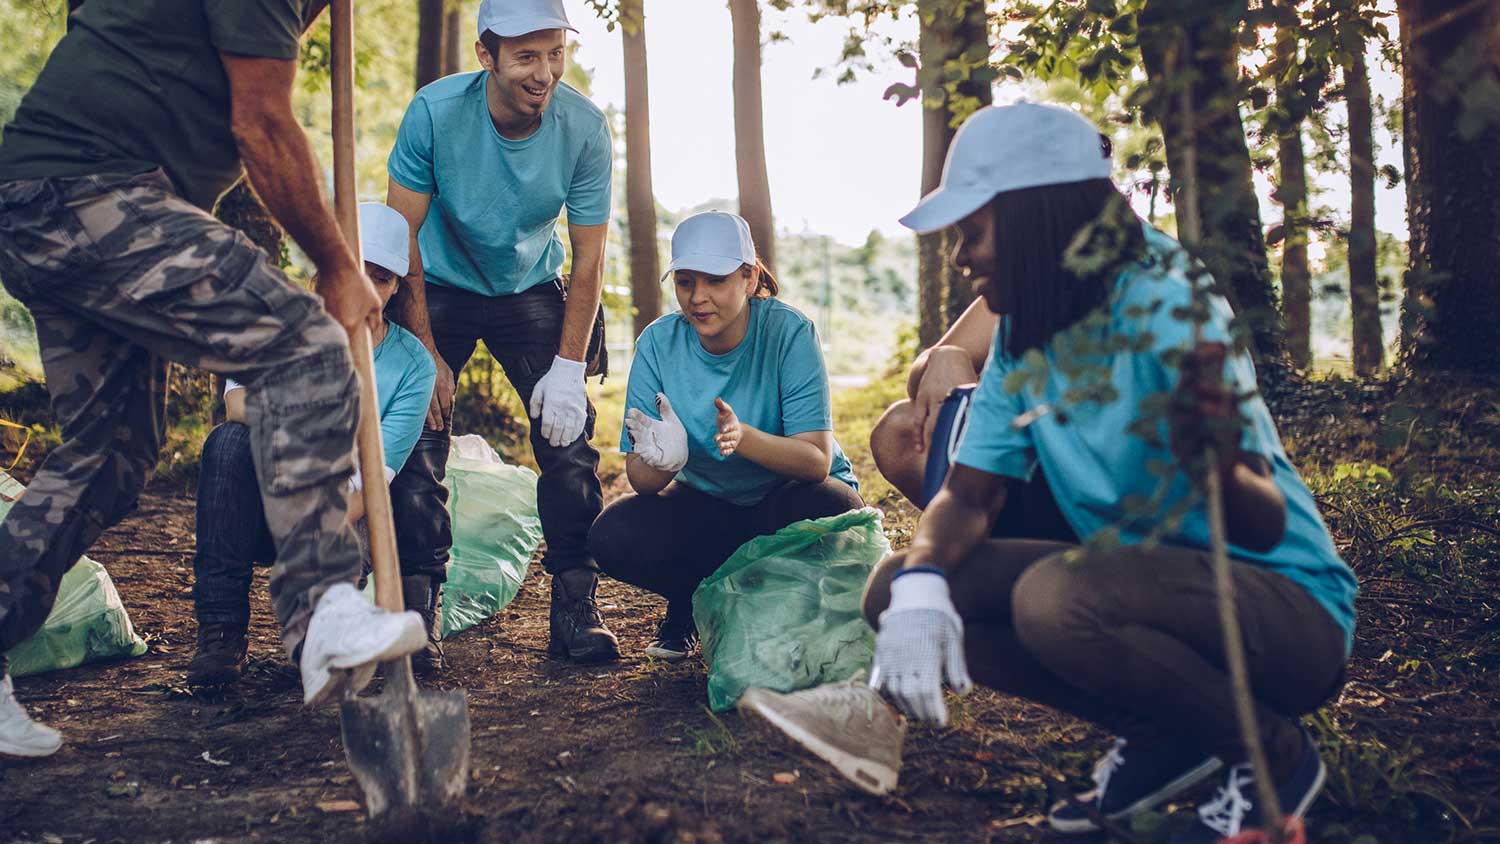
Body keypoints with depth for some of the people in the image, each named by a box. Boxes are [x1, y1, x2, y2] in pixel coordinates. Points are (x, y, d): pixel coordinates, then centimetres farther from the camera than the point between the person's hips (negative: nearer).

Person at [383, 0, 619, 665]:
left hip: (532, 290, 1)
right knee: (417, 437, -11)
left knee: (568, 437, -8)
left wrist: (569, 367, -19)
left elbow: (588, 259, -13)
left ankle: (575, 608, 1)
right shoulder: (435, 112, -24)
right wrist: (425, 353, -21)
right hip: (440, 287, -1)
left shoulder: (584, 129, -21)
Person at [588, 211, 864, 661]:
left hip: (788, 496, -2)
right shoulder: (658, 343, -12)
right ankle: (693, 604, 8)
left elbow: (817, 460, -26)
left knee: (832, 513, -36)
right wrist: (666, 459, -40)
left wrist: (743, 437, -46)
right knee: (612, 536, -25)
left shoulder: (789, 332, -20)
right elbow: (640, 477, -15)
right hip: (707, 504, 2)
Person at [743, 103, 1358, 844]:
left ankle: (1273, 754, -6)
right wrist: (919, 584, -19)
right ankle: (1164, 736, 4)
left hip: (1289, 600, -7)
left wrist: (1221, 468, -50)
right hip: (1146, 582, 7)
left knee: (1058, 596, -36)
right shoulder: (1022, 334, -1)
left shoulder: (1166, 306, -22)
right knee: (894, 589, -6)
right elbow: (970, 493, 2)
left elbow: (1266, 529, -26)